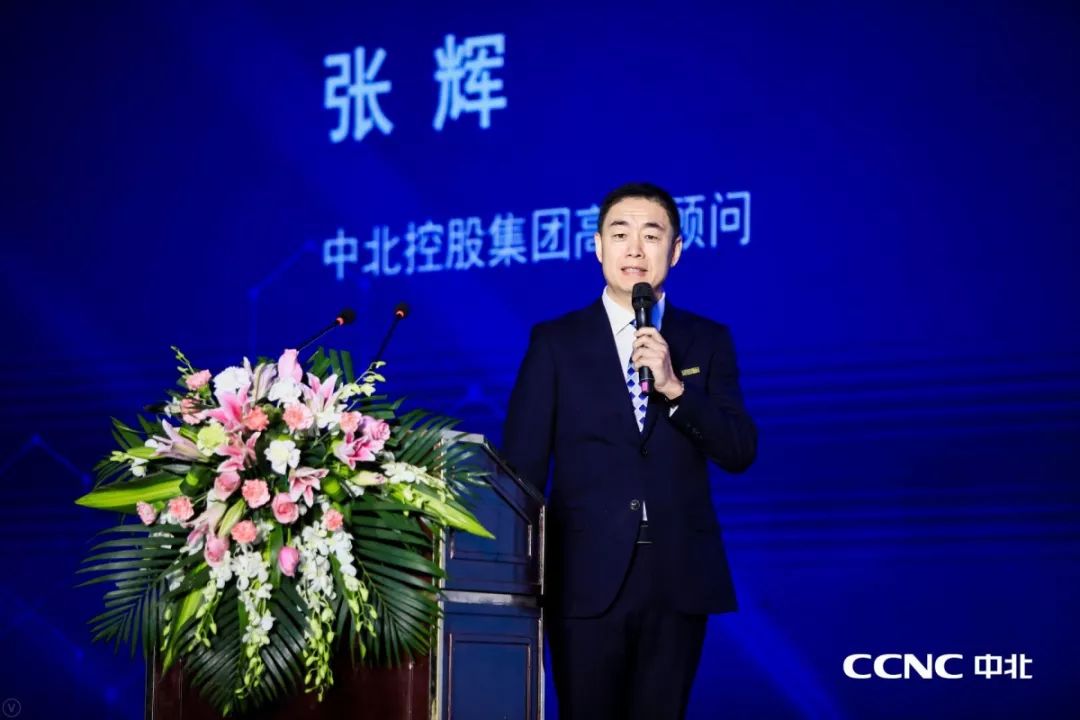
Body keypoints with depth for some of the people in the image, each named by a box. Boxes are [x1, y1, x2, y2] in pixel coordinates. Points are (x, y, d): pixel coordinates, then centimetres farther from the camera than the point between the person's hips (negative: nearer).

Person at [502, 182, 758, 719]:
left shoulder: (708, 341, 9)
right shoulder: (556, 341, 4)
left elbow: (740, 452, 0)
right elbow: (522, 465, 3)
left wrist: (674, 387, -15)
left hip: (678, 576, 2)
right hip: (588, 577, -1)